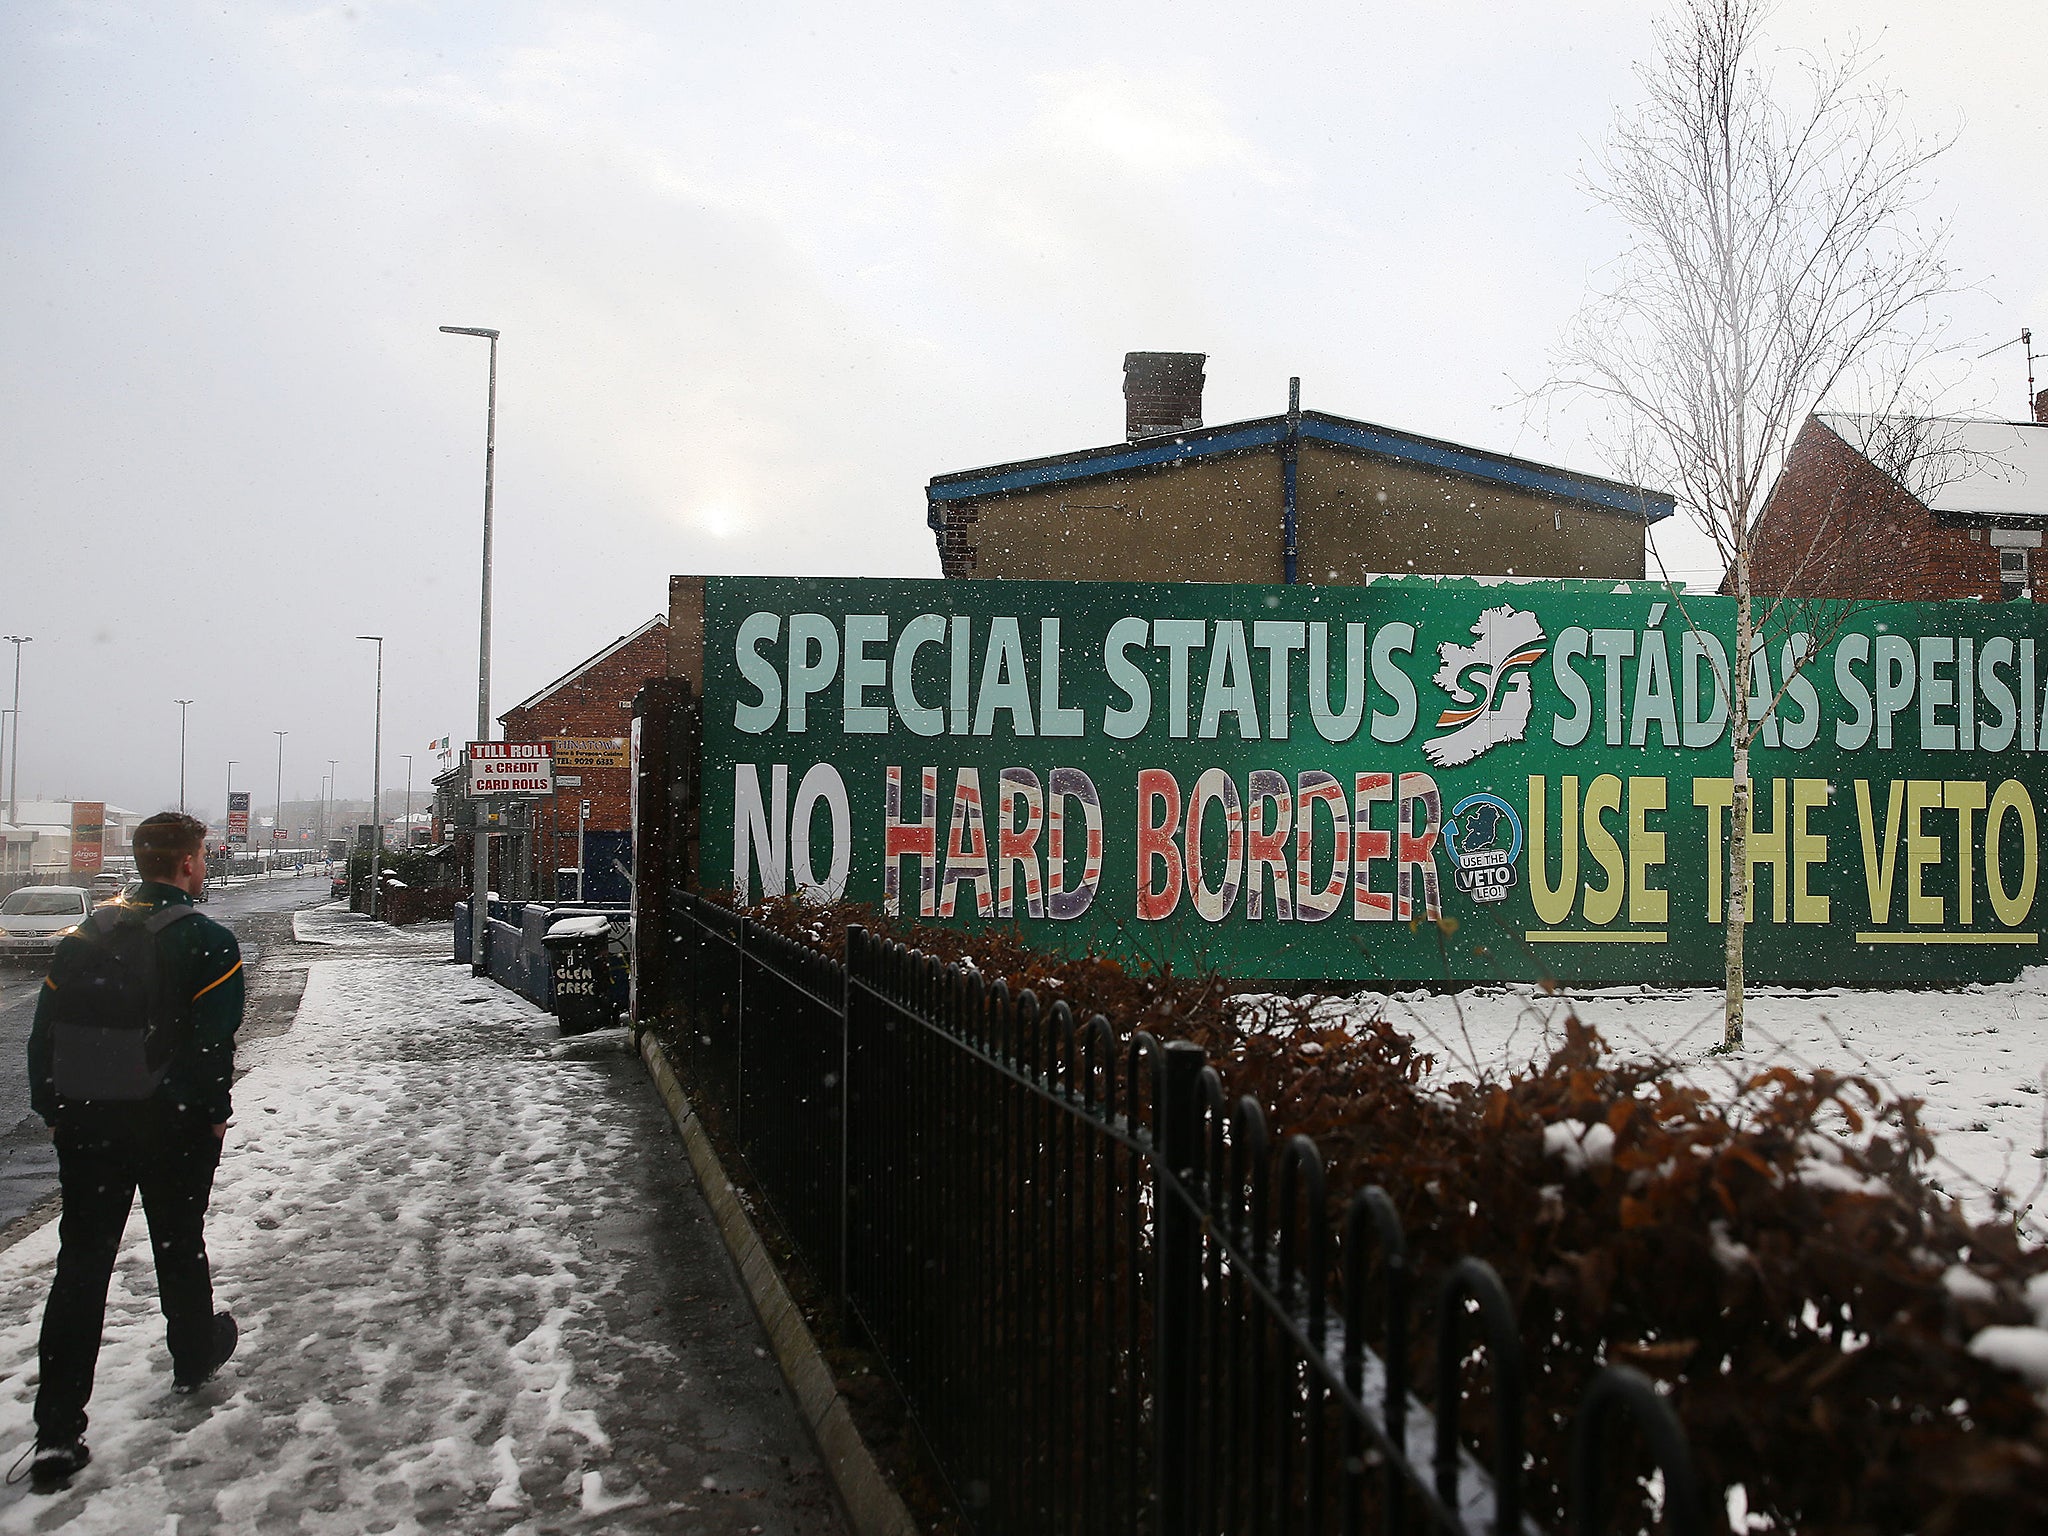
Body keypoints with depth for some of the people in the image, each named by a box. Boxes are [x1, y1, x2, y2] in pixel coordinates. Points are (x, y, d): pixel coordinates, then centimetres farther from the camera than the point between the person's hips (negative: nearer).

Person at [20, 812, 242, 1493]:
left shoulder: (83, 939, 6)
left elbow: (45, 1035, 7)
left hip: (86, 1127, 3)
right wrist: (214, 1113, -4)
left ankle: (57, 1433, -1)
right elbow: (213, 1045, -15)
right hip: (174, 1128, -3)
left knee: (80, 1265, 4)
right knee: (179, 1246, 17)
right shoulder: (207, 943, -11)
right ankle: (194, 1358, 39)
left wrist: (53, 1111, 14)